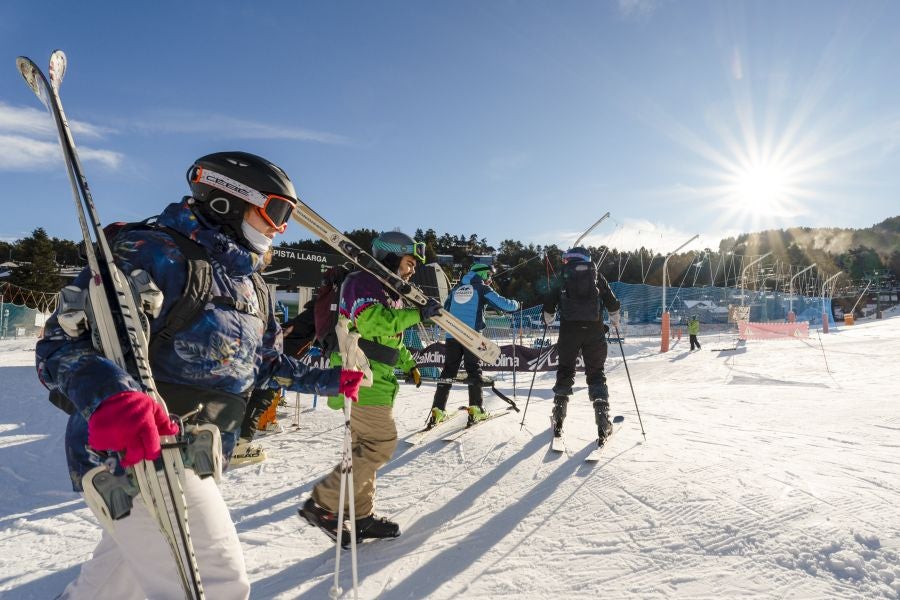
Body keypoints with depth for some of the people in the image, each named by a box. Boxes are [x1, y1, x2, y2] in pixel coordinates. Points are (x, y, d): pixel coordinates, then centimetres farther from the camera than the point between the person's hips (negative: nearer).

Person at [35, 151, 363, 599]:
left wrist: (330, 380, 15)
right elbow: (63, 340, -21)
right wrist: (108, 397, -41)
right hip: (133, 454, -9)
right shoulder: (154, 251, -16)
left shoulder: (251, 286, 11)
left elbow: (266, 363, 20)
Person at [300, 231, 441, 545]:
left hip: (372, 379, 11)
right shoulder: (365, 282, -11)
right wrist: (417, 314, -26)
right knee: (381, 444, -9)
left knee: (366, 447, 13)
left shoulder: (387, 291, 21)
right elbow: (370, 322, -28)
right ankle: (322, 504, -2)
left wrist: (408, 364, 20)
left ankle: (361, 515, 24)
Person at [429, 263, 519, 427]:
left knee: (448, 370, 5)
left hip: (452, 334, 4)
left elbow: (445, 309, 24)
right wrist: (515, 304, 18)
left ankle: (438, 411, 1)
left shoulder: (456, 288, 18)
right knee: (474, 370, 5)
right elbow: (503, 304, -2)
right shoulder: (482, 288, 3)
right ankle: (475, 409, 0)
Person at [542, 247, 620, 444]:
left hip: (569, 329, 0)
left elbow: (549, 307, 6)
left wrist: (549, 321, 25)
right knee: (596, 372, 9)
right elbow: (613, 303, 8)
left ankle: (558, 420, 15)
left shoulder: (563, 278, 8)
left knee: (565, 371, 13)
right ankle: (603, 419, -1)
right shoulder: (597, 277, 10)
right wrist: (614, 321, 25)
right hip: (594, 330, 0)